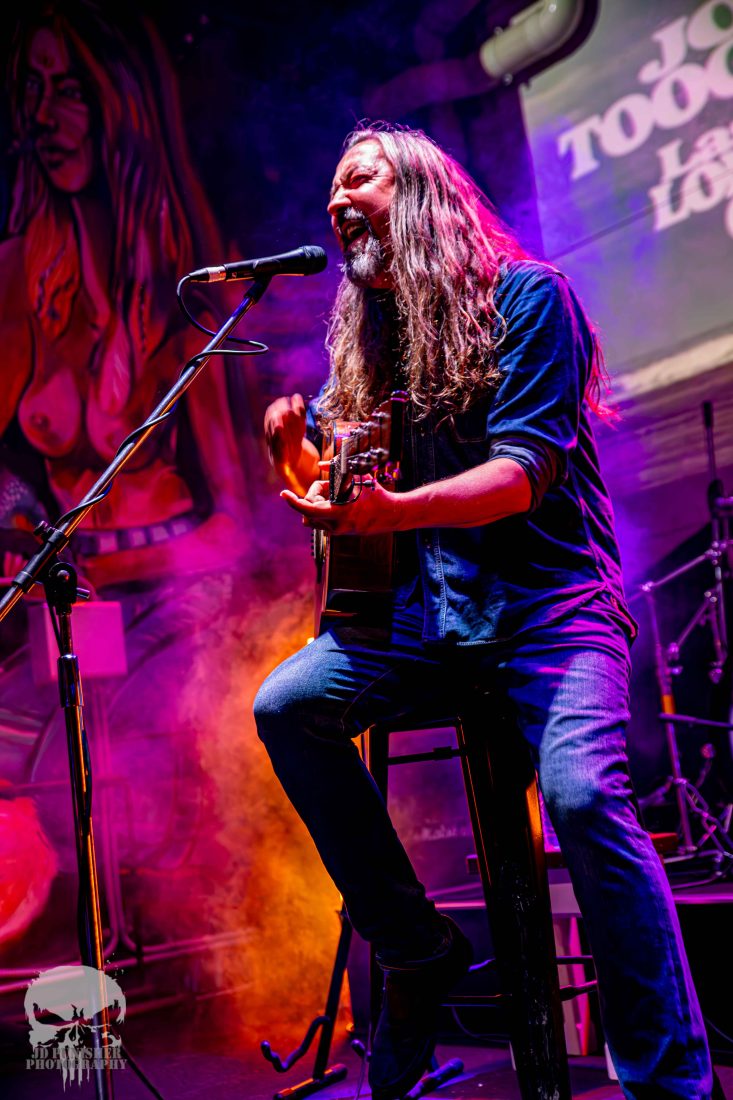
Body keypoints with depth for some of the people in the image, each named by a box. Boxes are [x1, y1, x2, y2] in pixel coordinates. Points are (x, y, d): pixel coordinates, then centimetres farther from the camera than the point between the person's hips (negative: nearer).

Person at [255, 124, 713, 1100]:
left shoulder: (528, 297, -4)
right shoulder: (366, 334, 15)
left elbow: (526, 469, -16)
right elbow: (331, 483, 18)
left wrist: (390, 510, -32)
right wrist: (296, 451, -6)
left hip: (548, 592, -6)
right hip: (428, 607, 6)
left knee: (582, 793, -28)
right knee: (284, 707, -13)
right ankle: (416, 952, -2)